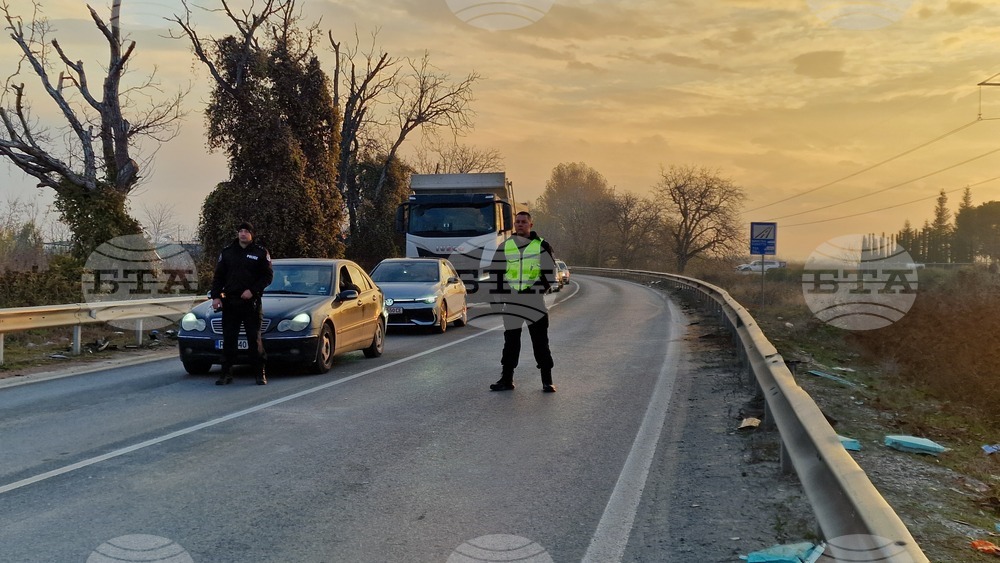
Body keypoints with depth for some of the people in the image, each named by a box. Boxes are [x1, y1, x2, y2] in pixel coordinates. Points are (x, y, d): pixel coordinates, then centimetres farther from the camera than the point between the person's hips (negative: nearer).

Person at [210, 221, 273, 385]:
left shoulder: (261, 253, 2)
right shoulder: (227, 252, 11)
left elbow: (268, 276, -1)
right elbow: (218, 276, 11)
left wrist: (253, 290, -12)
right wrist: (215, 296, 0)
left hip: (251, 302, -3)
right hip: (230, 303, 3)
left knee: (255, 338, -1)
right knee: (228, 339, 4)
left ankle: (260, 373, 5)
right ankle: (226, 373, 10)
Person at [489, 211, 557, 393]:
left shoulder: (541, 246, 3)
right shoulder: (505, 246, 10)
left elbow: (550, 271, 4)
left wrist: (544, 287, -10)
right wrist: (497, 299, 7)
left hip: (535, 301, -2)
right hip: (511, 302, 2)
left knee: (540, 342, 1)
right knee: (510, 342, 8)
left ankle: (547, 381, 8)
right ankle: (506, 379, 15)